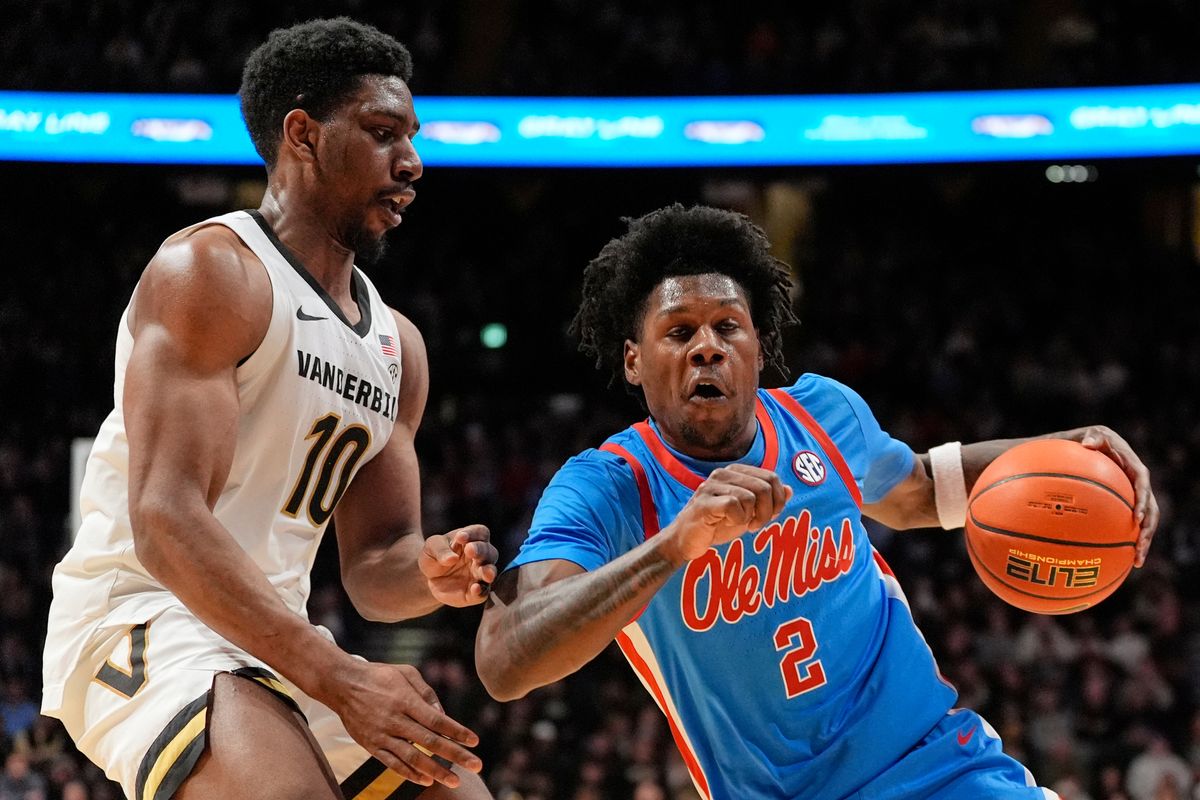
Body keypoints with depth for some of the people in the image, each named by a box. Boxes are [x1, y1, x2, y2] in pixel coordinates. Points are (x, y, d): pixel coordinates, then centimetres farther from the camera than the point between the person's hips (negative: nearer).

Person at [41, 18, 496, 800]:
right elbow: (165, 521, -22)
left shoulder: (397, 345, 16)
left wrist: (429, 574, -9)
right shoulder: (213, 271, -11)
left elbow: (372, 565, 18)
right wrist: (338, 681, -29)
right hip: (142, 619, -9)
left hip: (277, 640, 9)